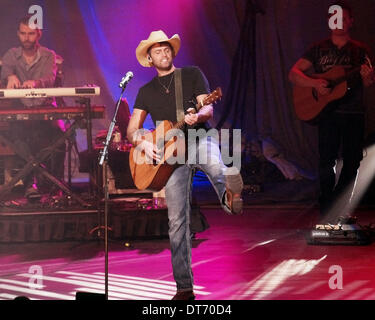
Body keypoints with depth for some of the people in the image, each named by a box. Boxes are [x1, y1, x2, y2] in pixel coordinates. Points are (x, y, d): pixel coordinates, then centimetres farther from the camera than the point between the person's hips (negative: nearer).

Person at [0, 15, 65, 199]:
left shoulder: (48, 56, 7)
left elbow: (50, 78, -12)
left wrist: (35, 82, -37)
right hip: (19, 110, 0)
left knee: (58, 134, -29)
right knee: (17, 133, -32)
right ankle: (29, 184, -29)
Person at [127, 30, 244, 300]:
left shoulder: (192, 74, 13)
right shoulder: (147, 91, 19)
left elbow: (208, 109, 1)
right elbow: (132, 130, 16)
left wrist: (196, 116, -23)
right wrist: (143, 144, -7)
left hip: (199, 139, -1)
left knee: (215, 166, -41)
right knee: (177, 222, -4)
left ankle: (230, 197, -74)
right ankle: (184, 287, -1)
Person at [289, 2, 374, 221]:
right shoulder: (319, 49, 9)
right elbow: (294, 74, 4)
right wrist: (315, 83, -14)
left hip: (354, 114, 1)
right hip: (327, 112, -1)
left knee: (352, 161, 3)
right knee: (327, 161, -7)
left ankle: (340, 209, 16)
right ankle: (327, 212, -2)